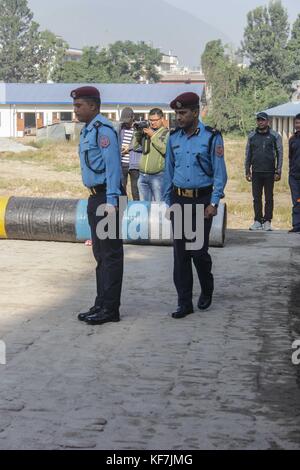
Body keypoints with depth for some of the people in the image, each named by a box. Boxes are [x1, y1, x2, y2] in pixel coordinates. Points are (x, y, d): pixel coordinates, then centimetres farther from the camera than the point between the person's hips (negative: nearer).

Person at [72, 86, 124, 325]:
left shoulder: (104, 130, -14)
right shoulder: (87, 131, 16)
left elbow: (113, 167, -19)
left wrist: (111, 201, -23)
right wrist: (96, 198, 19)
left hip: (106, 197, -10)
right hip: (95, 197, 10)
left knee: (110, 254, -4)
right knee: (100, 254, 14)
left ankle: (110, 309, 1)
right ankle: (102, 305, 23)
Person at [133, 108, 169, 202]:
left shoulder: (166, 133, -3)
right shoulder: (146, 131, 13)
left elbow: (165, 149, -18)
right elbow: (135, 147, 13)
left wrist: (153, 136, -14)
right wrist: (138, 133, -1)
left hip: (158, 176, -6)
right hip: (142, 175, 6)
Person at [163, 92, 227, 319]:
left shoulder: (211, 137, -6)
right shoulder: (174, 138, 6)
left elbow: (220, 173, -5)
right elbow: (169, 171, 13)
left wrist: (214, 203, -10)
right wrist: (169, 202, 10)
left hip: (201, 200, -4)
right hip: (179, 200, 4)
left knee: (198, 251, -2)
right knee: (180, 253, 2)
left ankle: (207, 290, 26)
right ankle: (184, 302, 8)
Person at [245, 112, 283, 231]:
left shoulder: (275, 136, 1)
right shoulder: (252, 136, 9)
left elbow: (280, 154, 1)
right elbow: (248, 154, 14)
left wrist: (278, 172, -6)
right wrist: (247, 171, 9)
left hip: (269, 172, -2)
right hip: (256, 172, 2)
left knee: (269, 198, 3)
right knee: (256, 198, 4)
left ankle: (267, 221, 9)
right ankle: (257, 221, 10)